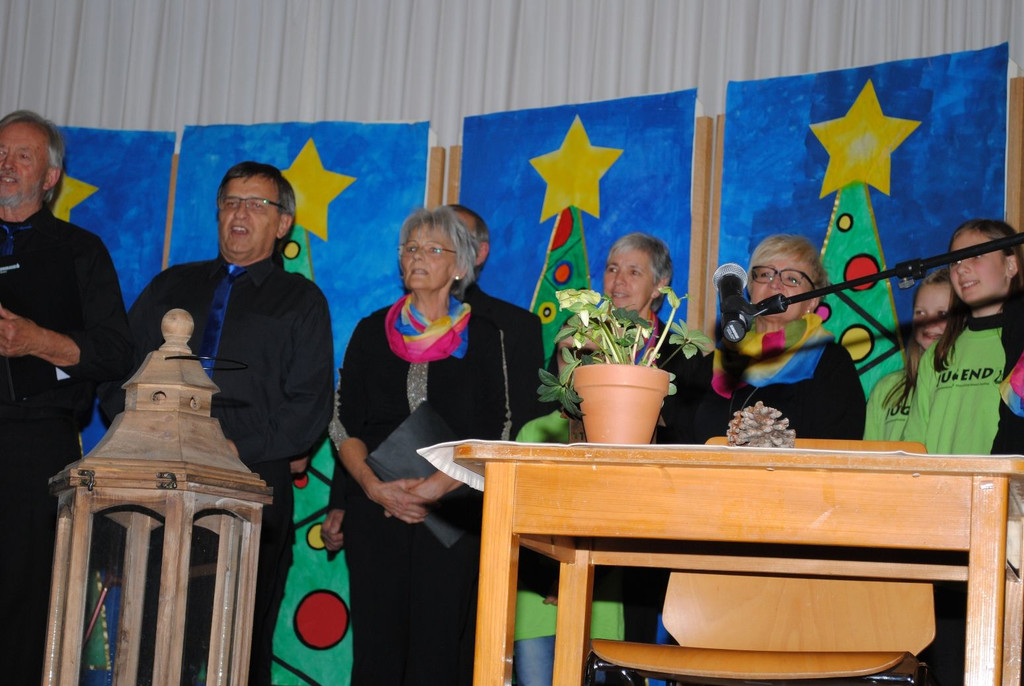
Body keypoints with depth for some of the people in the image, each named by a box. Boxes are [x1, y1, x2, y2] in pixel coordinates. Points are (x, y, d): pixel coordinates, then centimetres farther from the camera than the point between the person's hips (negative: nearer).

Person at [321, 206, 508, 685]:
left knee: (439, 643, -6)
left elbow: (494, 435, -2)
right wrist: (374, 486, -9)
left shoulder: (483, 337, 6)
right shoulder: (373, 332, 12)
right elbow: (345, 423, 7)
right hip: (374, 509, 2)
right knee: (377, 642, -2)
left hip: (452, 514, -2)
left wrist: (435, 487, -13)